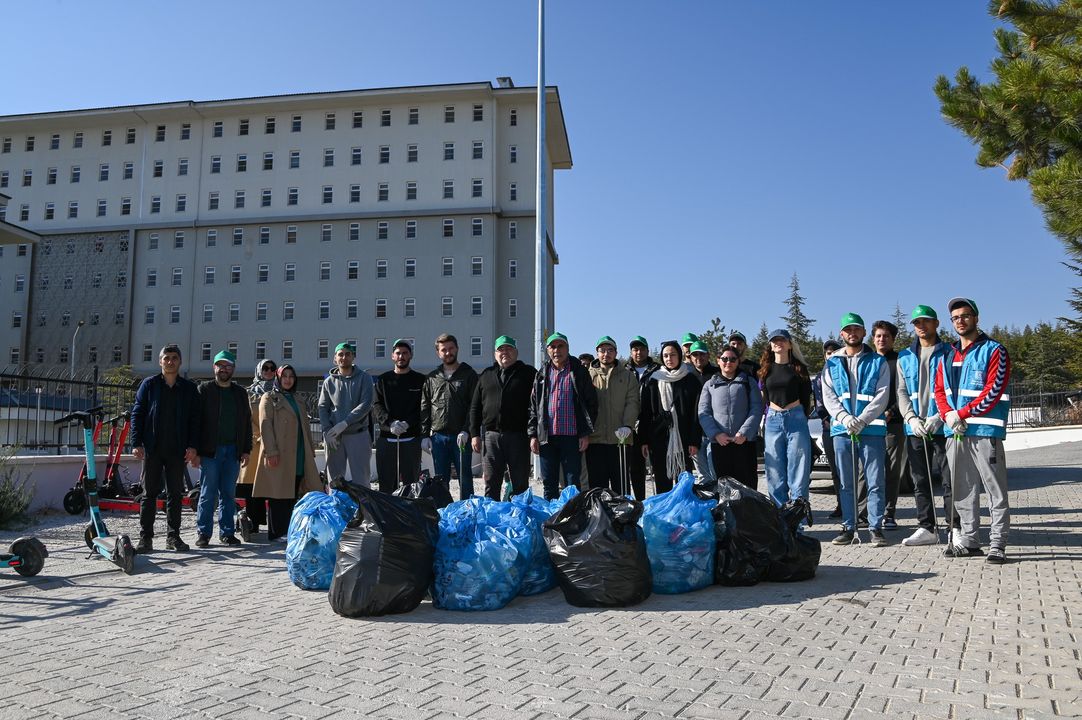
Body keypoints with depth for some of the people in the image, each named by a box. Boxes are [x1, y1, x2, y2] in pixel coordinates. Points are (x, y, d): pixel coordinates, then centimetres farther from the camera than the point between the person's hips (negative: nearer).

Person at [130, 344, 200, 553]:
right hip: (152, 449, -1)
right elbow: (137, 414, 2)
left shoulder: (189, 388, 7)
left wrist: (192, 446, -4)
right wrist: (136, 444, -7)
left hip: (178, 450, 1)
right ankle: (145, 537, 8)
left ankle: (173, 536, 15)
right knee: (149, 493, 3)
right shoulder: (149, 385, 4)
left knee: (175, 494, 7)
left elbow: (194, 419, 5)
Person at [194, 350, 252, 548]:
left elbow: (247, 423, 16)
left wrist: (246, 450, 7)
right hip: (210, 450, -3)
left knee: (229, 494, 6)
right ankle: (203, 533, 6)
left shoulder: (240, 393, 15)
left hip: (233, 451, 3)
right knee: (208, 493, -1)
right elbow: (195, 420, -2)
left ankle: (227, 532, 12)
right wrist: (195, 450, -9)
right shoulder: (204, 389, 4)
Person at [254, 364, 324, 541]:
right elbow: (265, 425, -9)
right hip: (280, 455, -7)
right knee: (279, 495, -5)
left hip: (298, 456, 7)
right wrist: (271, 451, -18)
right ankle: (277, 532, -1)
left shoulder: (295, 400, 23)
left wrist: (311, 450, 18)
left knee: (293, 495, 6)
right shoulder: (269, 398, 2)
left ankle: (289, 530, 12)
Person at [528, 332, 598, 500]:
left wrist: (586, 433, -6)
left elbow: (591, 403, 1)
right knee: (549, 485, 9)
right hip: (546, 437, 3)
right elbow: (533, 406, 12)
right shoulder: (542, 374, 12)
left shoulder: (579, 372, 4)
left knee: (572, 485, 2)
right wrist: (533, 435, 4)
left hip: (572, 436, -3)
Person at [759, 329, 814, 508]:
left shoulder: (799, 368, 4)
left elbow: (806, 397, 7)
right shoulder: (766, 369, 10)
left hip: (796, 419, -2)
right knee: (775, 473, 4)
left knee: (798, 472, -3)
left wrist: (801, 418, 5)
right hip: (773, 421, 2)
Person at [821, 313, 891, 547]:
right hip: (841, 429, 2)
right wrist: (844, 417, -13)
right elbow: (828, 396, 5)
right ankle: (848, 527, 15)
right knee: (846, 483, 7)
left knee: (875, 481, -1)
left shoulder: (878, 362, 7)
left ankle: (876, 527, 7)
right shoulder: (832, 363, 13)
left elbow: (881, 396, -2)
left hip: (872, 429, -2)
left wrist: (862, 420, -15)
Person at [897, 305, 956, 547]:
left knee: (950, 479, -3)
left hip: (943, 427, -4)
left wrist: (939, 417, -16)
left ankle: (956, 528, 4)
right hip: (915, 428, 5)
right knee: (920, 481, 9)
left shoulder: (949, 353, 2)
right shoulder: (905, 357, 14)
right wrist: (911, 418, -6)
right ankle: (926, 528, 17)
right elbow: (901, 392, 9)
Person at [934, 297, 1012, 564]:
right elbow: (939, 390, 13)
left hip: (985, 431, -6)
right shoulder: (949, 356, 18)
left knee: (995, 490, -3)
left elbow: (993, 391, -10)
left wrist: (962, 413, -14)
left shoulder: (994, 351, 0)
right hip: (954, 432, 6)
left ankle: (997, 544, 1)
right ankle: (969, 540, 19)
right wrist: (948, 415, -6)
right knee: (962, 491, 11)